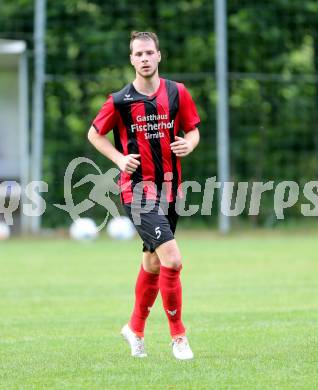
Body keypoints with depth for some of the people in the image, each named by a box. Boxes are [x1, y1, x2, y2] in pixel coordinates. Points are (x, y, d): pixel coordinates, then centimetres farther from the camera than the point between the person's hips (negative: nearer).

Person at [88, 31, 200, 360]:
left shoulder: (177, 93, 3)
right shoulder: (120, 100, -4)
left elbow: (193, 130, 13)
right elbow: (94, 134, 9)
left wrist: (189, 144, -10)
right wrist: (120, 159, -5)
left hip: (169, 187, 4)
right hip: (138, 188, -4)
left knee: (153, 263, 15)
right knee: (172, 259, -18)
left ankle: (135, 329, 36)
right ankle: (178, 335, -6)